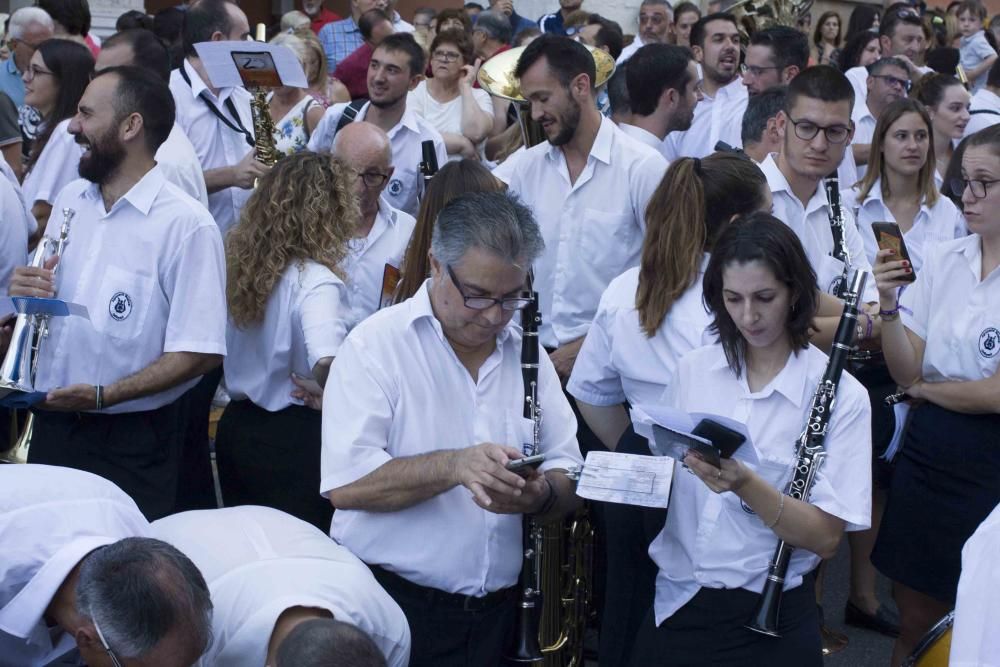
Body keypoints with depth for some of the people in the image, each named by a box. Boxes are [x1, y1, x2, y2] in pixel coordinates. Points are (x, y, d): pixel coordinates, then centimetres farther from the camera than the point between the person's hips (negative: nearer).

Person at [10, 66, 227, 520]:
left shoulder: (185, 224, -15)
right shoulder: (69, 200, 6)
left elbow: (200, 353, -18)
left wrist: (105, 395, -25)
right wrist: (25, 292, -5)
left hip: (133, 443, -6)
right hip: (52, 425, 6)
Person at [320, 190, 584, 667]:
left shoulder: (526, 355, 9)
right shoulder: (375, 345, -8)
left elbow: (568, 485, 4)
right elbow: (346, 484, -19)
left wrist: (541, 494, -18)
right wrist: (454, 466, -29)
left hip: (496, 613, 5)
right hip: (391, 603, -5)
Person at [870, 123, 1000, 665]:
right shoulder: (942, 261, 3)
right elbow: (906, 372, 0)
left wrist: (927, 389, -3)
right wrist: (889, 306, -15)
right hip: (927, 452, 5)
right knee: (913, 607, 12)